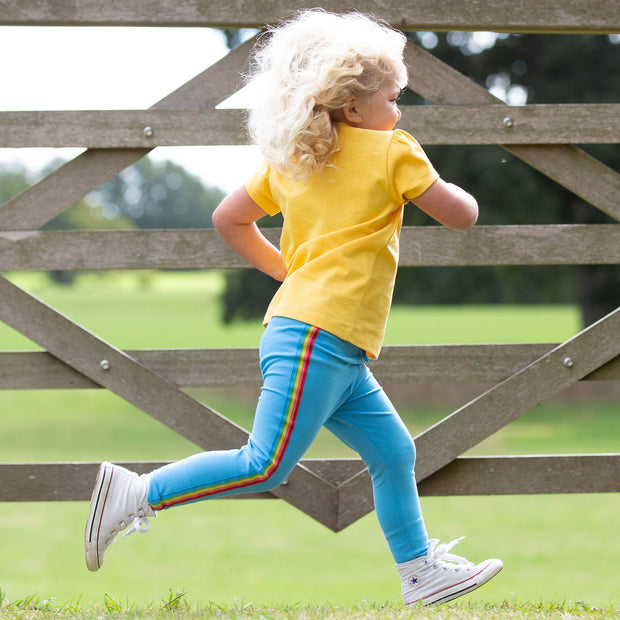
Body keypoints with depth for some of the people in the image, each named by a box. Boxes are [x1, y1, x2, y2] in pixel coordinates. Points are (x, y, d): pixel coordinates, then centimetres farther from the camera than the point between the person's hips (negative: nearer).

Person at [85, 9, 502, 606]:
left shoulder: (291, 160, 16)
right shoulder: (393, 151, -3)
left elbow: (229, 220, 22)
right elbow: (461, 215, 0)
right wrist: (444, 184, 21)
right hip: (316, 338, -10)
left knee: (393, 452, 14)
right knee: (266, 466, -12)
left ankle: (420, 571, 18)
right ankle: (136, 493, -11)